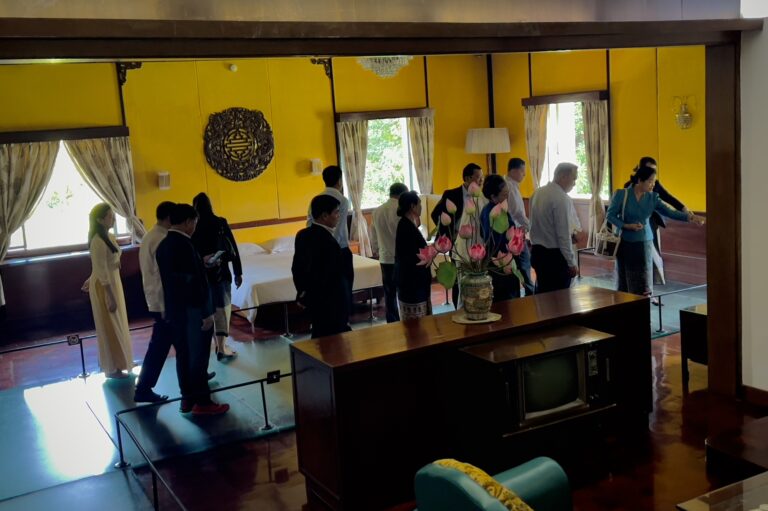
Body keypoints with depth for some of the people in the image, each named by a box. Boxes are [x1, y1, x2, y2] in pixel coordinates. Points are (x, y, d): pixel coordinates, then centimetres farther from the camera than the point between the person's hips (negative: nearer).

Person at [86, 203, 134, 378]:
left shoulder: (109, 237, 6)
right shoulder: (98, 242, -22)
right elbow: (101, 271, -23)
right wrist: (110, 297, -22)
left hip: (113, 283, 9)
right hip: (104, 287, -9)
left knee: (117, 326, 18)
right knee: (110, 328, 1)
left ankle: (116, 363, 31)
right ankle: (112, 368, 12)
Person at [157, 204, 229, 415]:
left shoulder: (162, 245, 7)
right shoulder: (184, 245, -21)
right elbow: (194, 281, -22)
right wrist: (206, 312, -18)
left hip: (174, 309, 9)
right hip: (192, 310, -9)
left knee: (183, 354, 14)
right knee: (198, 355, 1)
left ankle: (187, 399, 23)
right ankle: (202, 402, 8)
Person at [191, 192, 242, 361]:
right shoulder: (221, 223, -6)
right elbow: (233, 249, -5)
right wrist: (238, 272, 1)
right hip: (220, 272, -2)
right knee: (222, 309, 2)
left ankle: (218, 344, 26)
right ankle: (222, 347, -5)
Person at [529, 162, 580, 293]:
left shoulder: (537, 193, 7)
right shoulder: (562, 198, -17)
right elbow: (563, 234, -18)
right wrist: (572, 263, -13)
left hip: (537, 252, 8)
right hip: (554, 255, -8)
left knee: (542, 294, 14)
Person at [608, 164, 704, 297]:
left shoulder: (652, 197, 0)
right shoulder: (621, 194, -10)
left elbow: (670, 212, -6)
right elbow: (610, 215, -7)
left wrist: (690, 217, -19)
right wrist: (628, 226, -19)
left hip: (644, 243, 3)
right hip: (625, 244, -3)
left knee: (643, 283, 1)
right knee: (625, 281, 5)